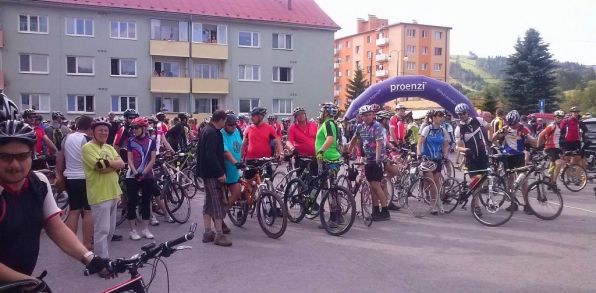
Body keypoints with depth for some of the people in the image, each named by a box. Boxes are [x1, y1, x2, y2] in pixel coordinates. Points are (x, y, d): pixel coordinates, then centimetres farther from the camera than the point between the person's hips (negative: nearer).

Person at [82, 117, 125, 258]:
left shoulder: (109, 148, 14)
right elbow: (101, 167, -21)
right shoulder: (88, 148, -10)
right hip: (100, 195, -8)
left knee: (110, 229, 18)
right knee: (102, 231, -4)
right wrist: (114, 165, -8)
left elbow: (121, 164, -1)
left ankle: (102, 254, 33)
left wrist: (107, 163, -14)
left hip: (113, 193, 8)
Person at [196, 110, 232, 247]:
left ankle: (207, 233, 20)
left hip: (206, 172, 11)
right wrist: (220, 172, -22)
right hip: (213, 173, -11)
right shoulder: (212, 133, -18)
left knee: (208, 202, 14)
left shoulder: (205, 130, 14)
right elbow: (211, 155, -25)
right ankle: (219, 235, -3)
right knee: (218, 203, -6)